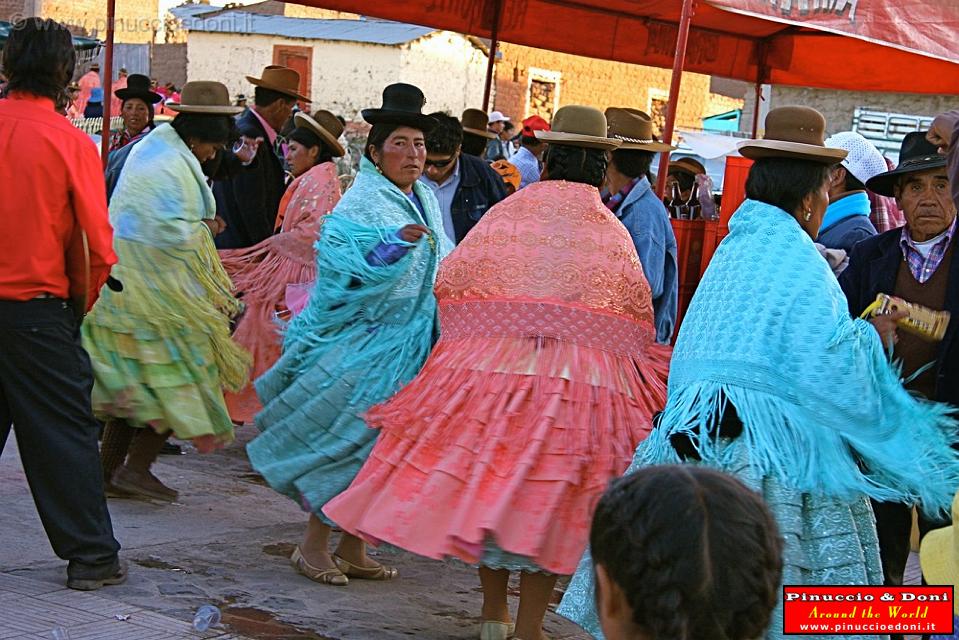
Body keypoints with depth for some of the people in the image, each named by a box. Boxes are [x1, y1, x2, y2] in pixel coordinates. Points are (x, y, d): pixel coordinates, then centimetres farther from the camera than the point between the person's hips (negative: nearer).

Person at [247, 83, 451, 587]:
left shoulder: (424, 201, 12)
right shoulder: (362, 204, -12)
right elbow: (342, 267, -27)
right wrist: (393, 242, -35)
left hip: (408, 349, 8)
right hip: (362, 343, -8)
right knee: (350, 439, -8)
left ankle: (352, 549, 17)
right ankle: (314, 545, 5)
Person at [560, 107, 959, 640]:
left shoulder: (736, 246, 12)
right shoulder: (799, 259, -10)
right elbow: (827, 365, -16)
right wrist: (869, 337, 1)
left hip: (698, 429, 7)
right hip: (772, 444, -7)